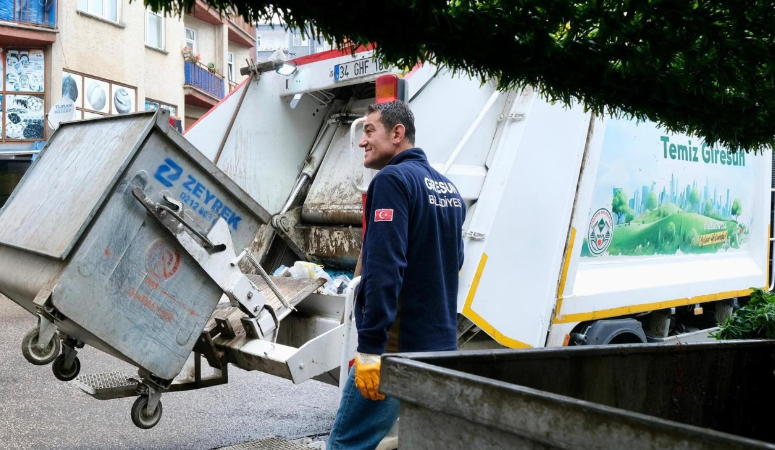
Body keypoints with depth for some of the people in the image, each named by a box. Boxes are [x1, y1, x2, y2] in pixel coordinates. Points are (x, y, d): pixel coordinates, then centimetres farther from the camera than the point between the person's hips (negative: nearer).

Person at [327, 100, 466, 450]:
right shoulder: (448, 188, 14)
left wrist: (369, 347, -22)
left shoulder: (393, 180, -12)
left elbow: (385, 269, -21)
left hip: (397, 346, -9)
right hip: (442, 345, 9)